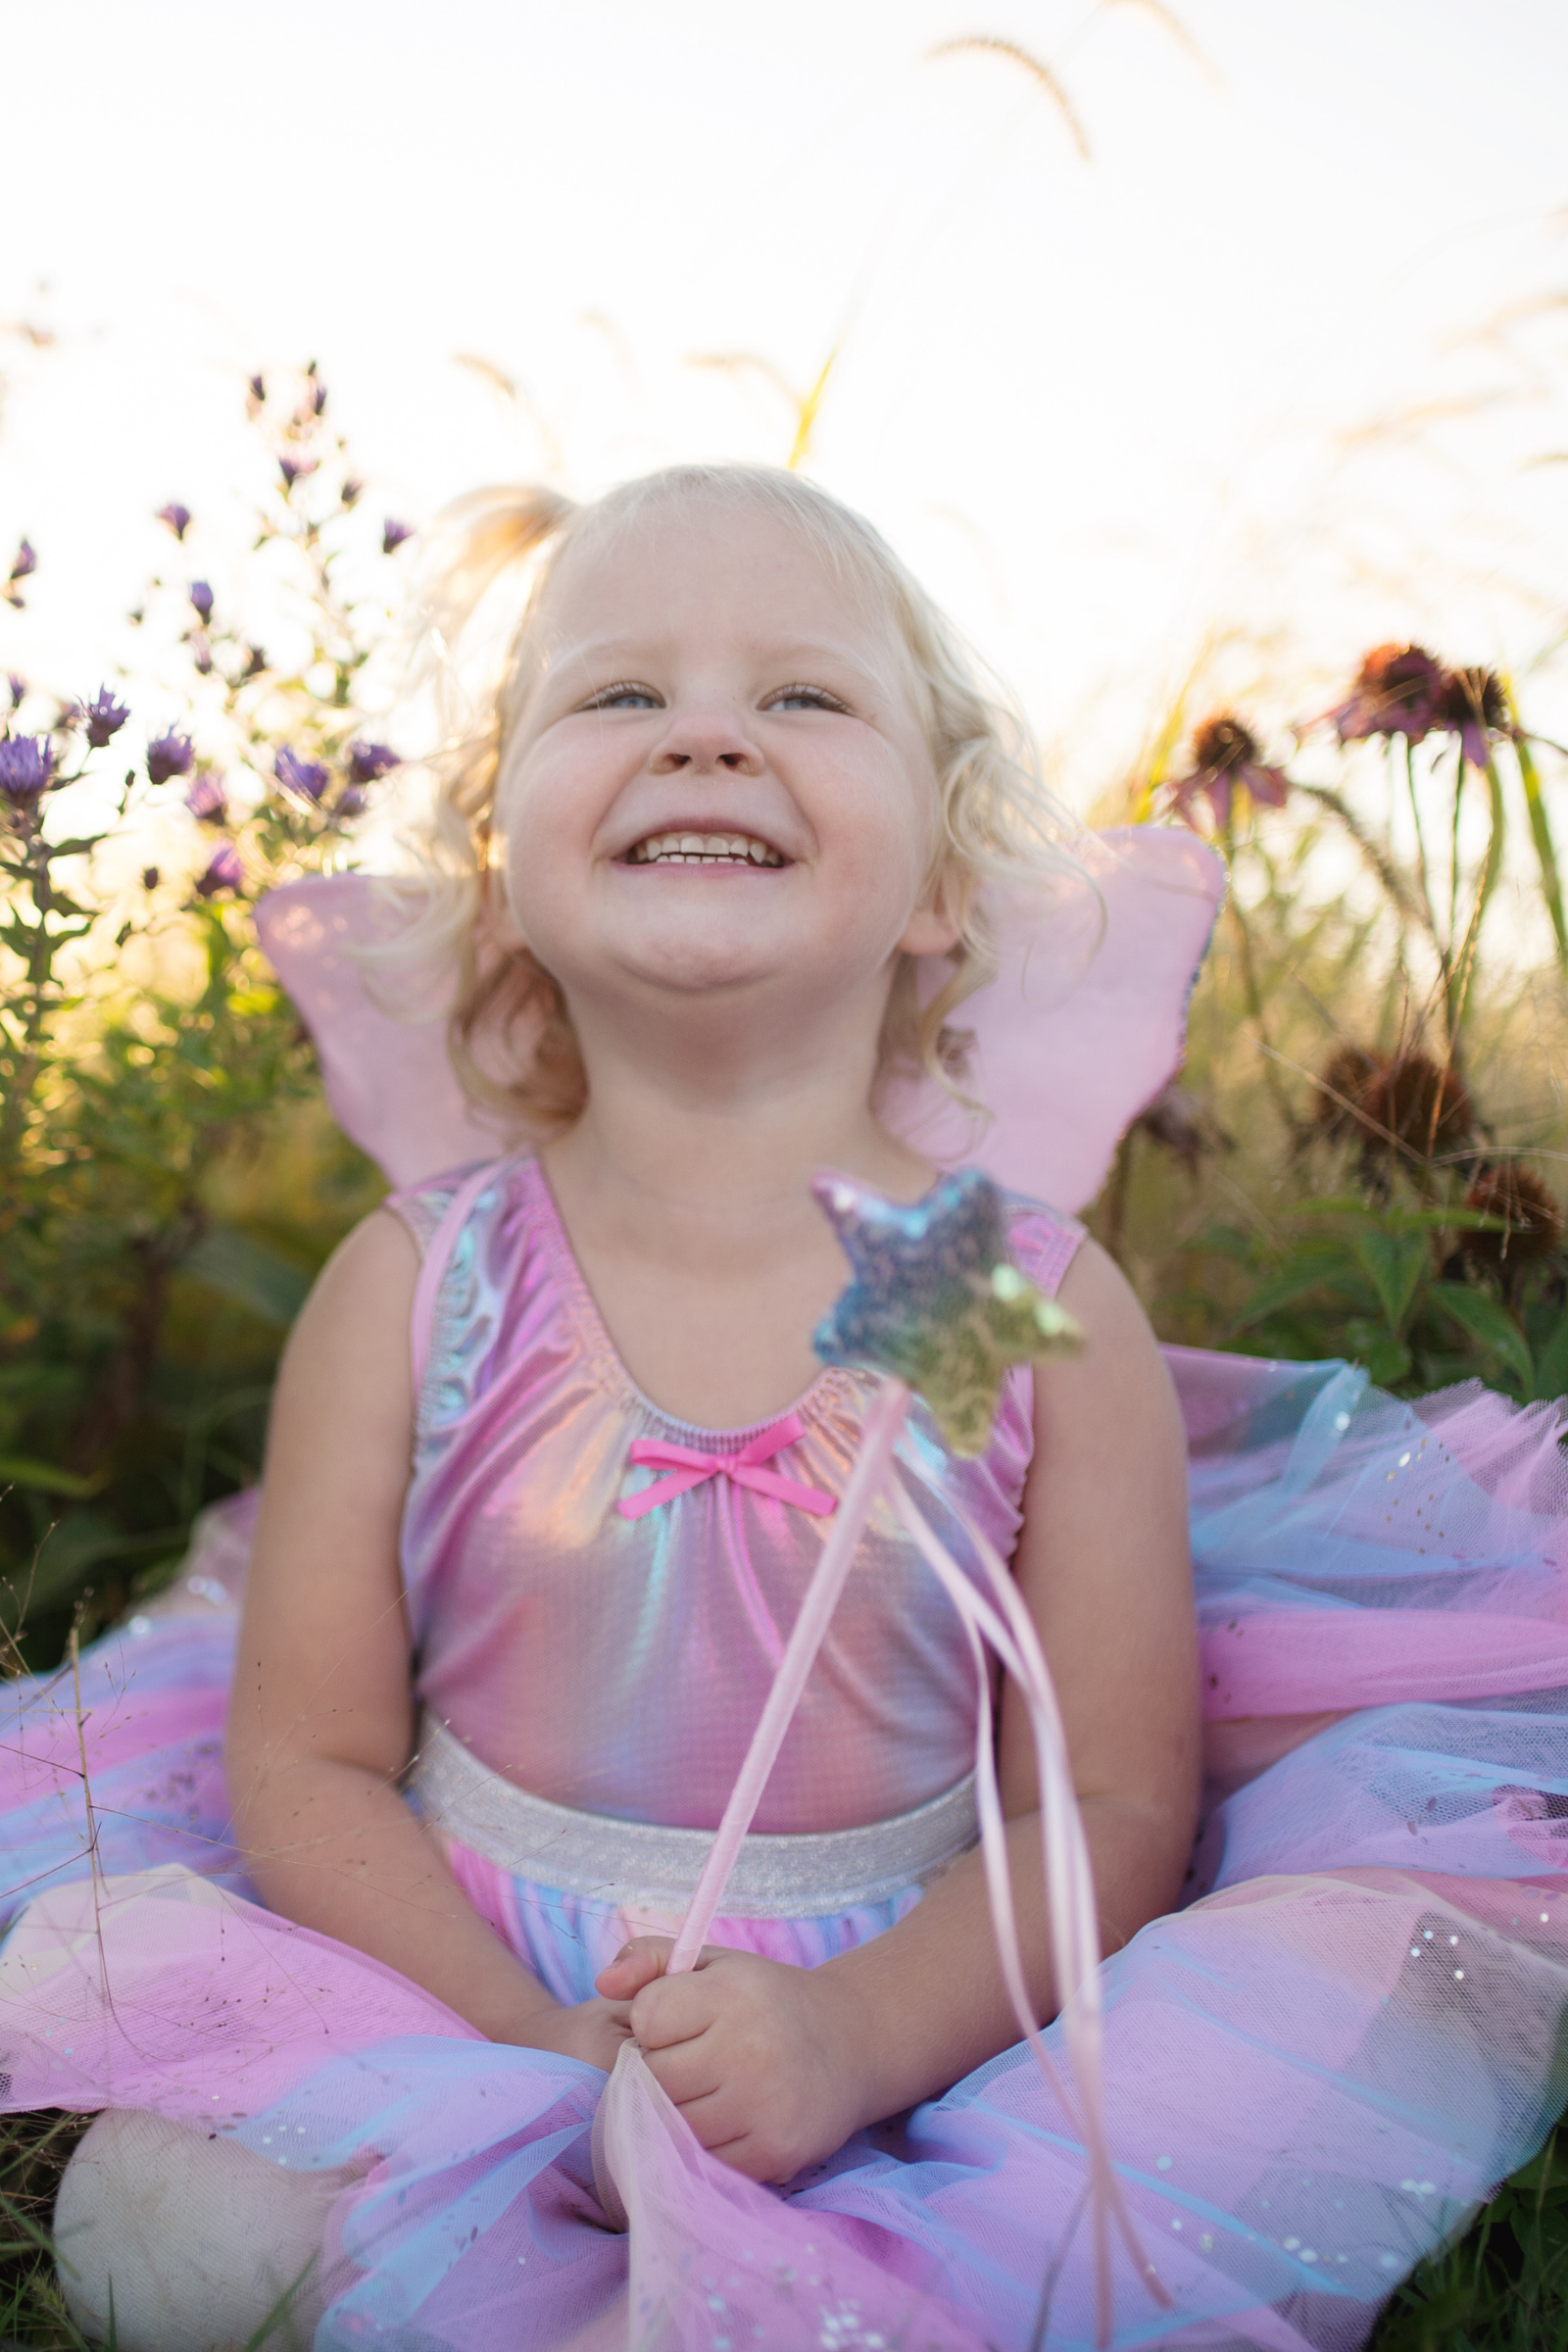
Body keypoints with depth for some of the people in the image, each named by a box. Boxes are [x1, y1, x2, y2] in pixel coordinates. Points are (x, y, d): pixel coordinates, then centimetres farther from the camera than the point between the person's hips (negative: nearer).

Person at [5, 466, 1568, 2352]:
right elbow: (306, 1764, -4)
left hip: (895, 2040, 0)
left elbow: (1113, 1810, -5)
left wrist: (861, 2037, -23)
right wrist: (541, 2052, -19)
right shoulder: (413, 1288, -6)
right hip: (477, 2003, 0)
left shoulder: (1043, 1310, -7)